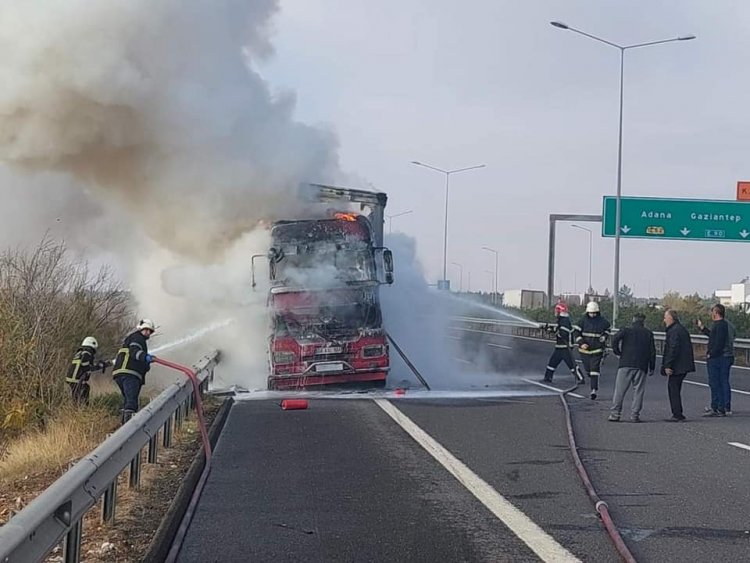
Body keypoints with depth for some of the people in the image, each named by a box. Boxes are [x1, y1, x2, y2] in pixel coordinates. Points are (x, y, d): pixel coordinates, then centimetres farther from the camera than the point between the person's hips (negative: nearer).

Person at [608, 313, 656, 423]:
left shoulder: (626, 330, 5)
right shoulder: (648, 333, 10)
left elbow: (615, 339, -12)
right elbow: (652, 351, 8)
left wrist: (617, 352, 3)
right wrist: (652, 367, 13)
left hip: (625, 364, -1)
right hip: (641, 367, 1)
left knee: (620, 390, 1)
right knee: (638, 391, 5)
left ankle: (615, 414, -1)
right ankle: (635, 415, 1)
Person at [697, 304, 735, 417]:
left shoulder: (718, 325, -16)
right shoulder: (729, 325, 16)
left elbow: (719, 343, -24)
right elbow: (713, 336, 25)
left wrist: (711, 354, -17)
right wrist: (702, 327, 32)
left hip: (717, 358, -10)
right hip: (728, 357, 10)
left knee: (715, 383, -5)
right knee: (724, 383, 13)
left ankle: (715, 409, -4)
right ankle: (726, 408, 16)